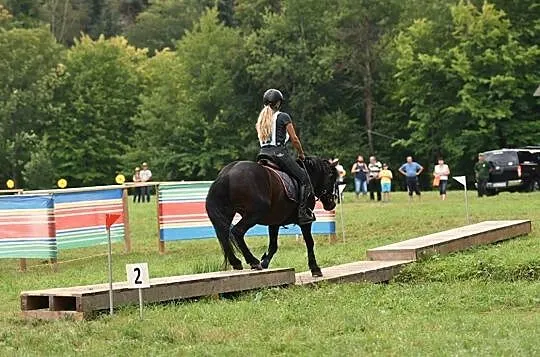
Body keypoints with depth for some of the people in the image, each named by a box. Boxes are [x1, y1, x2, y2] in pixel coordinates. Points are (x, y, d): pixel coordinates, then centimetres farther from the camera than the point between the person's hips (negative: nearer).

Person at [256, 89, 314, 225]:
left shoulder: (261, 118, 17)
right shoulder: (283, 117, -2)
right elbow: (294, 139, -2)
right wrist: (301, 154, 12)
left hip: (263, 153, 7)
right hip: (279, 152, -7)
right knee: (304, 179, 0)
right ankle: (302, 212, -11)